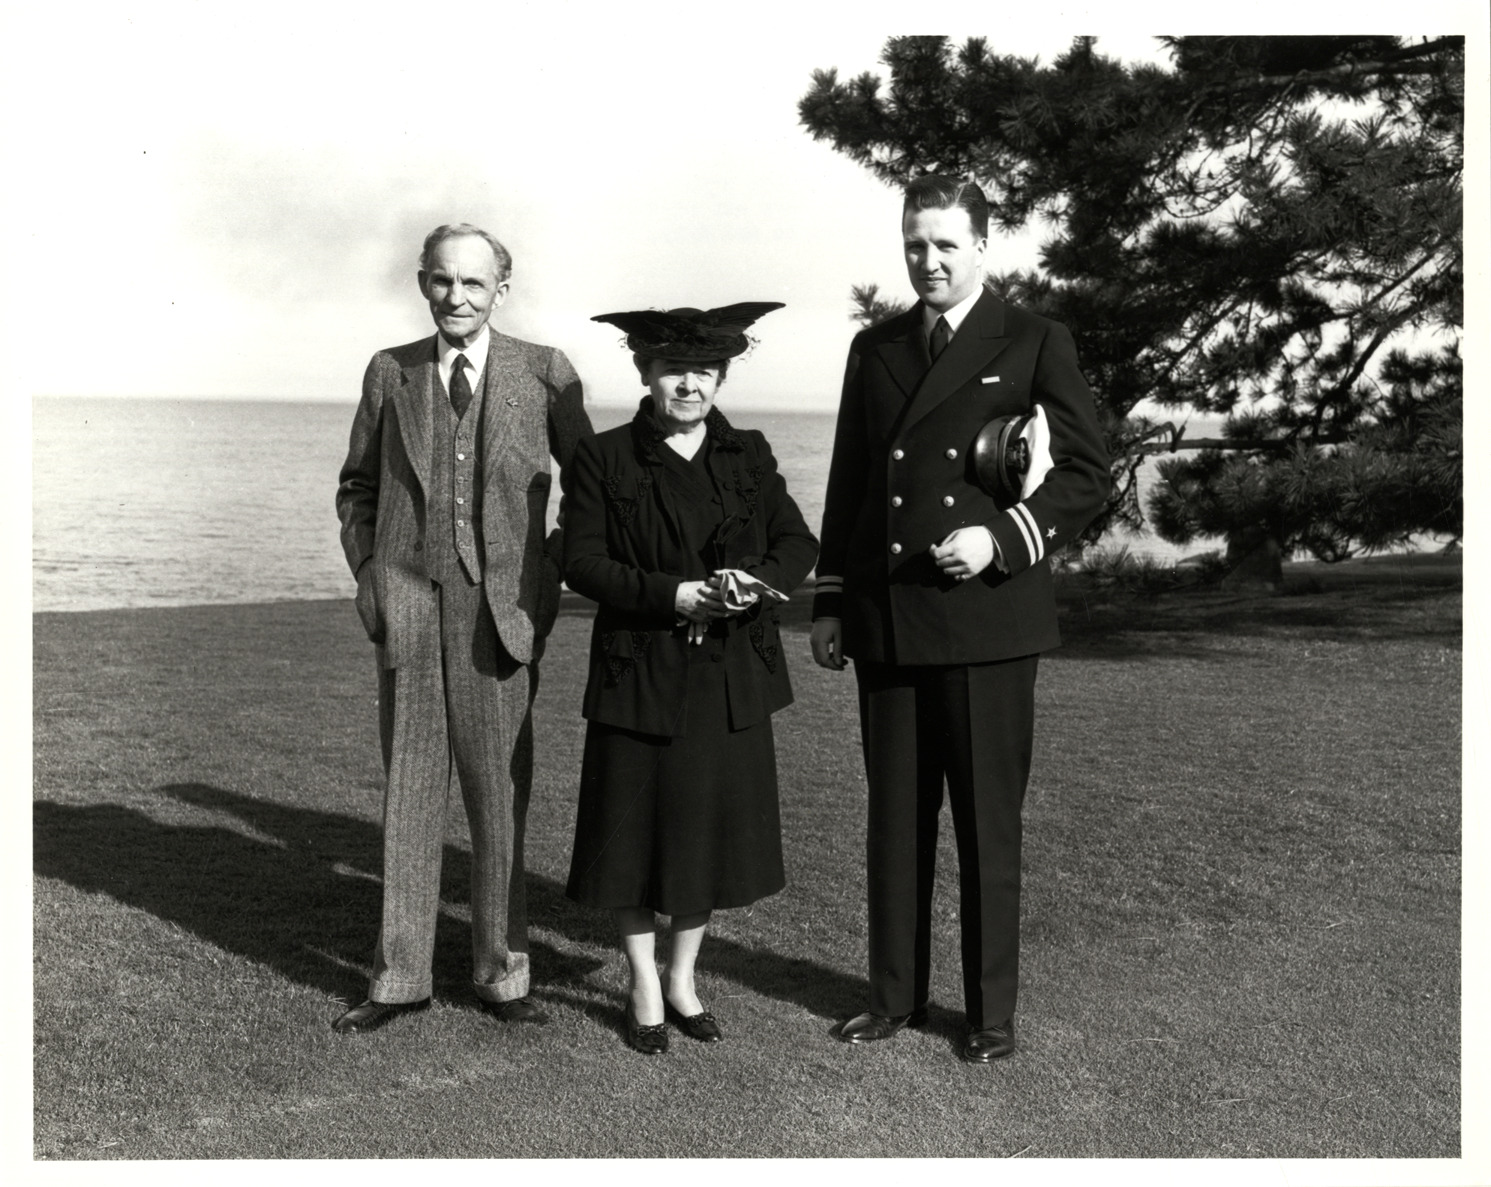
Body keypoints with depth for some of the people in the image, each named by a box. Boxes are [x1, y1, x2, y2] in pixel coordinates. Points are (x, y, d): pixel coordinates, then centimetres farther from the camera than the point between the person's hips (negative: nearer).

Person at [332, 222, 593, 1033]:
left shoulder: (543, 373, 1)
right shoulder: (390, 373, 8)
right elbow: (356, 487, 18)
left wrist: (554, 572, 2)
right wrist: (369, 574, 7)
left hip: (502, 610, -2)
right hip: (409, 605, 2)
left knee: (500, 797, 5)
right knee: (409, 793, 8)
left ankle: (501, 973, 19)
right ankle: (399, 977, 19)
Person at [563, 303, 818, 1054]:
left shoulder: (748, 456, 7)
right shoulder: (604, 458, -2)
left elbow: (798, 542, 6)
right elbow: (582, 563, -8)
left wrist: (755, 583, -15)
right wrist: (677, 596, -18)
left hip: (730, 680, 3)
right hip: (639, 675, -3)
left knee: (713, 829, 11)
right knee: (635, 832, 5)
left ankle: (683, 978, 31)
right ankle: (643, 986, 25)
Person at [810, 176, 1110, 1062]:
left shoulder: (1035, 345, 1)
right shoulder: (875, 350, 14)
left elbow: (1088, 474, -1)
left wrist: (1003, 538, -15)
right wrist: (830, 601, 13)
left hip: (987, 619, -4)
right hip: (886, 623, 4)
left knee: (988, 823, 5)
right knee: (895, 820, 10)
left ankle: (992, 1012, 18)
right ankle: (896, 995, 24)